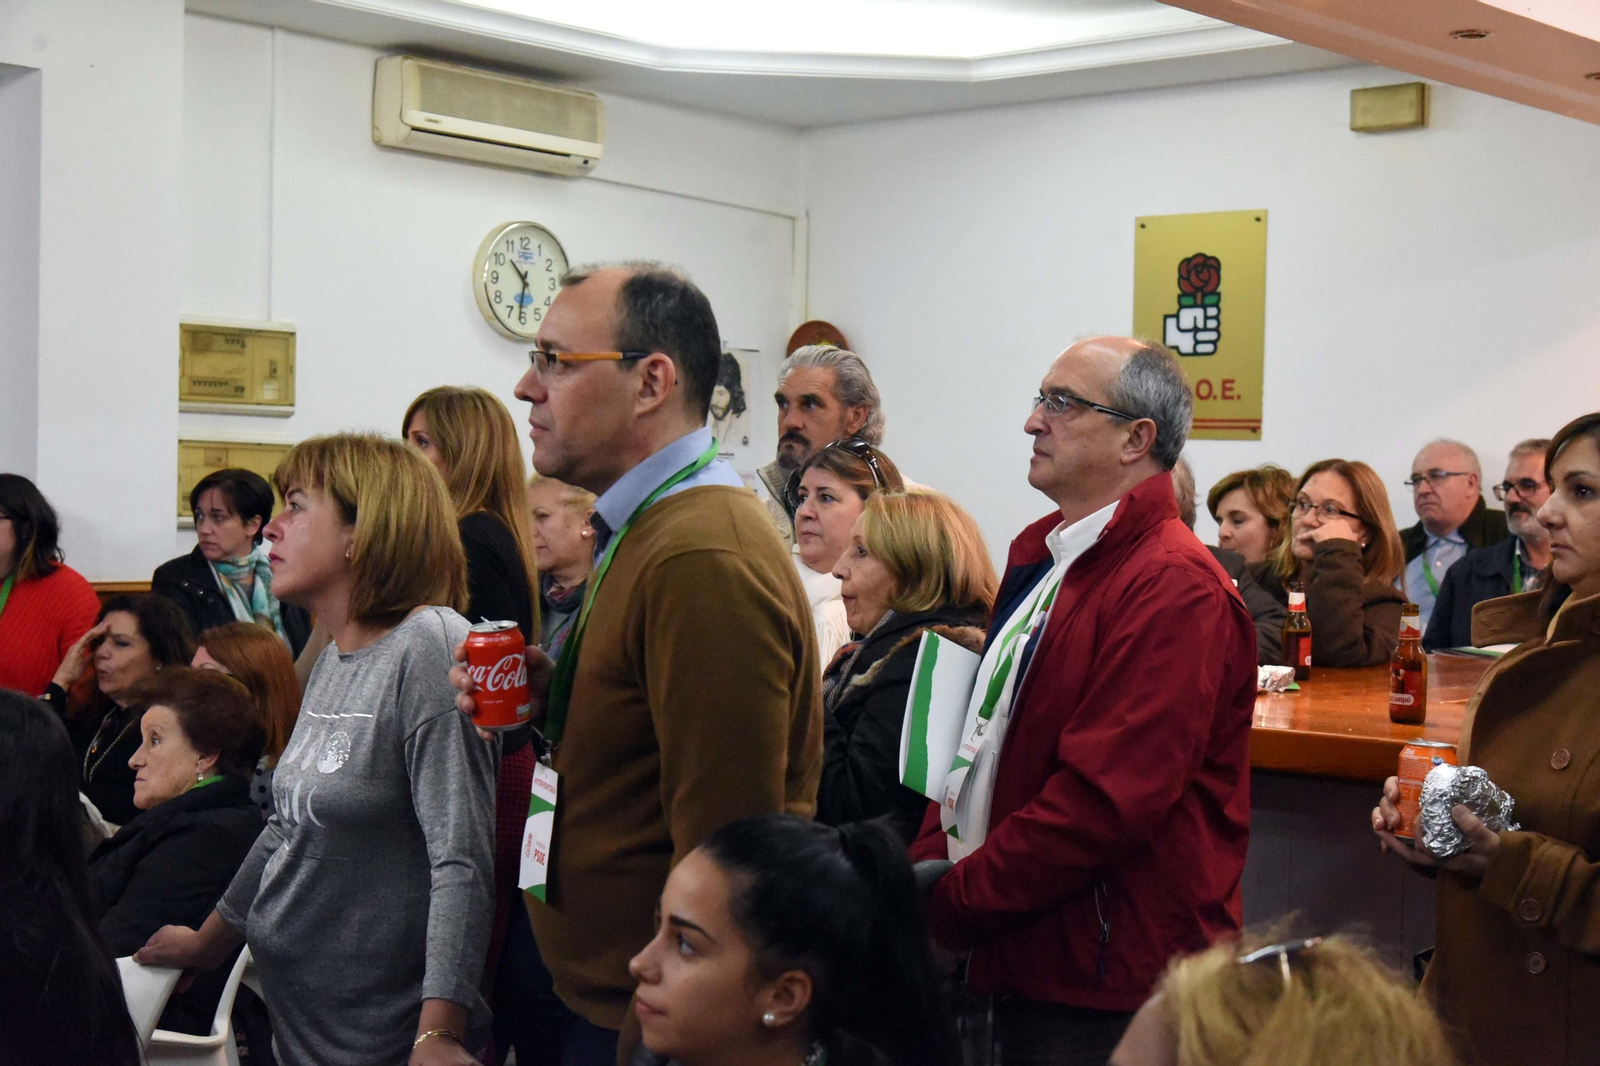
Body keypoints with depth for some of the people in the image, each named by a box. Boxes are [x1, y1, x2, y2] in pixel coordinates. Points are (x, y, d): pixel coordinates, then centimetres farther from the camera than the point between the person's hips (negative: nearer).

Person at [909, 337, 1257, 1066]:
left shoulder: (1175, 588, -18)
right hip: (1021, 964, 8)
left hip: (1104, 989, -8)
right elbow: (984, 738, 15)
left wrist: (946, 907, -18)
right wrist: (923, 871, 1)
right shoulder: (1040, 561, 12)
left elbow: (1102, 801, -24)